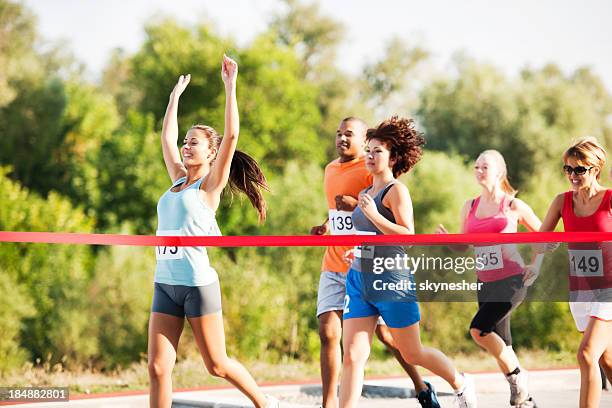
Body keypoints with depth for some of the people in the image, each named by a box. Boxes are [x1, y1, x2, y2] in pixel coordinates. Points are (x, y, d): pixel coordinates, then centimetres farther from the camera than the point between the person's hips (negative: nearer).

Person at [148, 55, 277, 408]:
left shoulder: (211, 184, -2)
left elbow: (231, 135, -12)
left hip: (198, 284, -6)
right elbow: (167, 138, 27)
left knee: (217, 364, 3)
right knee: (158, 368, -3)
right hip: (165, 283, 6)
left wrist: (230, 85, -11)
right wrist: (176, 95, 32)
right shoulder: (178, 180, 15)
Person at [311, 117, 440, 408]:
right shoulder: (331, 170, 14)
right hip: (333, 266, 6)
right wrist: (326, 226, 12)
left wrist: (357, 206, -24)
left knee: (385, 333, 4)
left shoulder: (371, 171, -9)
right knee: (328, 333, -6)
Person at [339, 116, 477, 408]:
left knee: (412, 354, 8)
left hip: (391, 280, -6)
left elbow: (408, 235, -19)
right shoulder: (365, 194, 14)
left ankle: (461, 384, 34)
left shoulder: (396, 190, -9)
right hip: (359, 279, 7)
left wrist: (374, 215, -24)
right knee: (352, 356, -5)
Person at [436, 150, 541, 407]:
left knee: (479, 329, -22)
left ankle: (517, 375, -4)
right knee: (501, 346, 8)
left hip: (512, 282, -6)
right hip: (485, 285, 6)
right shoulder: (469, 207, 10)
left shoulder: (513, 206, -2)